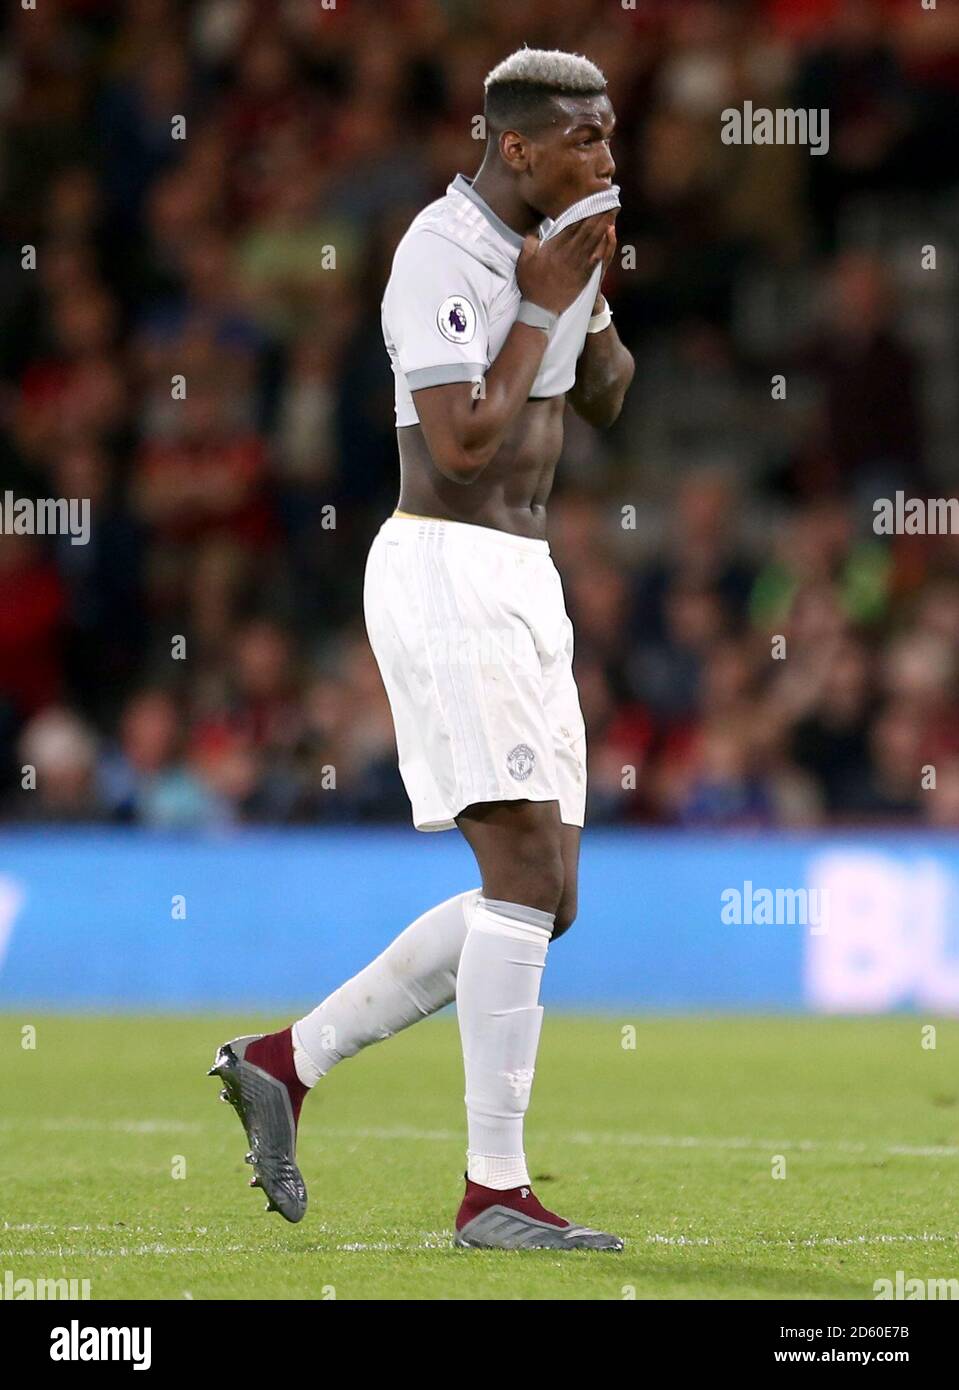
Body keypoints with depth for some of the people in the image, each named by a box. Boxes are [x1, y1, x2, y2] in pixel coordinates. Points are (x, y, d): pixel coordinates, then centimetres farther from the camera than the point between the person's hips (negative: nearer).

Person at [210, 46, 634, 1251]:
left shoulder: (540, 241, 13)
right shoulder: (441, 256, -15)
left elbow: (605, 399, 20)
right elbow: (462, 449, -22)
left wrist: (593, 278, 3)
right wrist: (538, 307, -14)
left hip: (519, 585, 10)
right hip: (447, 576, -10)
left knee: (539, 902, 8)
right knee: (530, 877, -15)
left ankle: (285, 1062, 14)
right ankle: (495, 1192, -12)